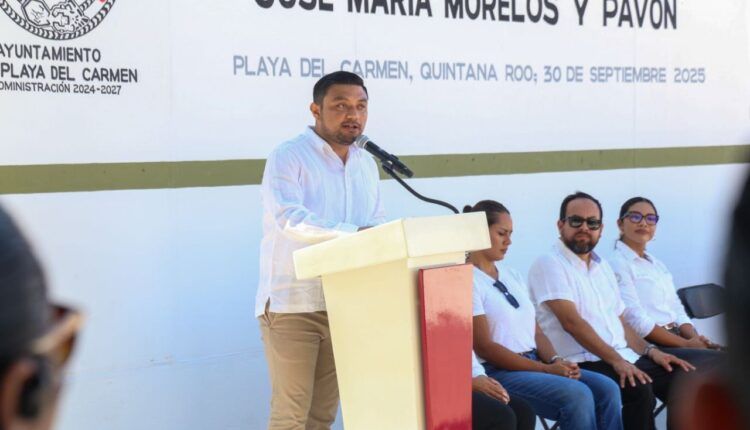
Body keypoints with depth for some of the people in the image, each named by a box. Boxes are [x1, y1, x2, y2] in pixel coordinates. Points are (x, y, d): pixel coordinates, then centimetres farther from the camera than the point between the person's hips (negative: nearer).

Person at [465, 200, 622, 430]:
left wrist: (555, 360, -5)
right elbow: (484, 346, -13)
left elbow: (535, 331, 17)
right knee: (578, 395, -29)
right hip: (498, 373, -8)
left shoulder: (511, 276, 20)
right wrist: (545, 369, -15)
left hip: (534, 363, 8)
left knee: (607, 389, -14)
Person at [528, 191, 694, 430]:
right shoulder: (549, 264, -6)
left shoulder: (602, 267, 20)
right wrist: (617, 361, -23)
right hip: (582, 365, -8)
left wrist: (650, 351, 4)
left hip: (623, 358, 8)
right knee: (639, 389, -31)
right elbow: (571, 321, -17)